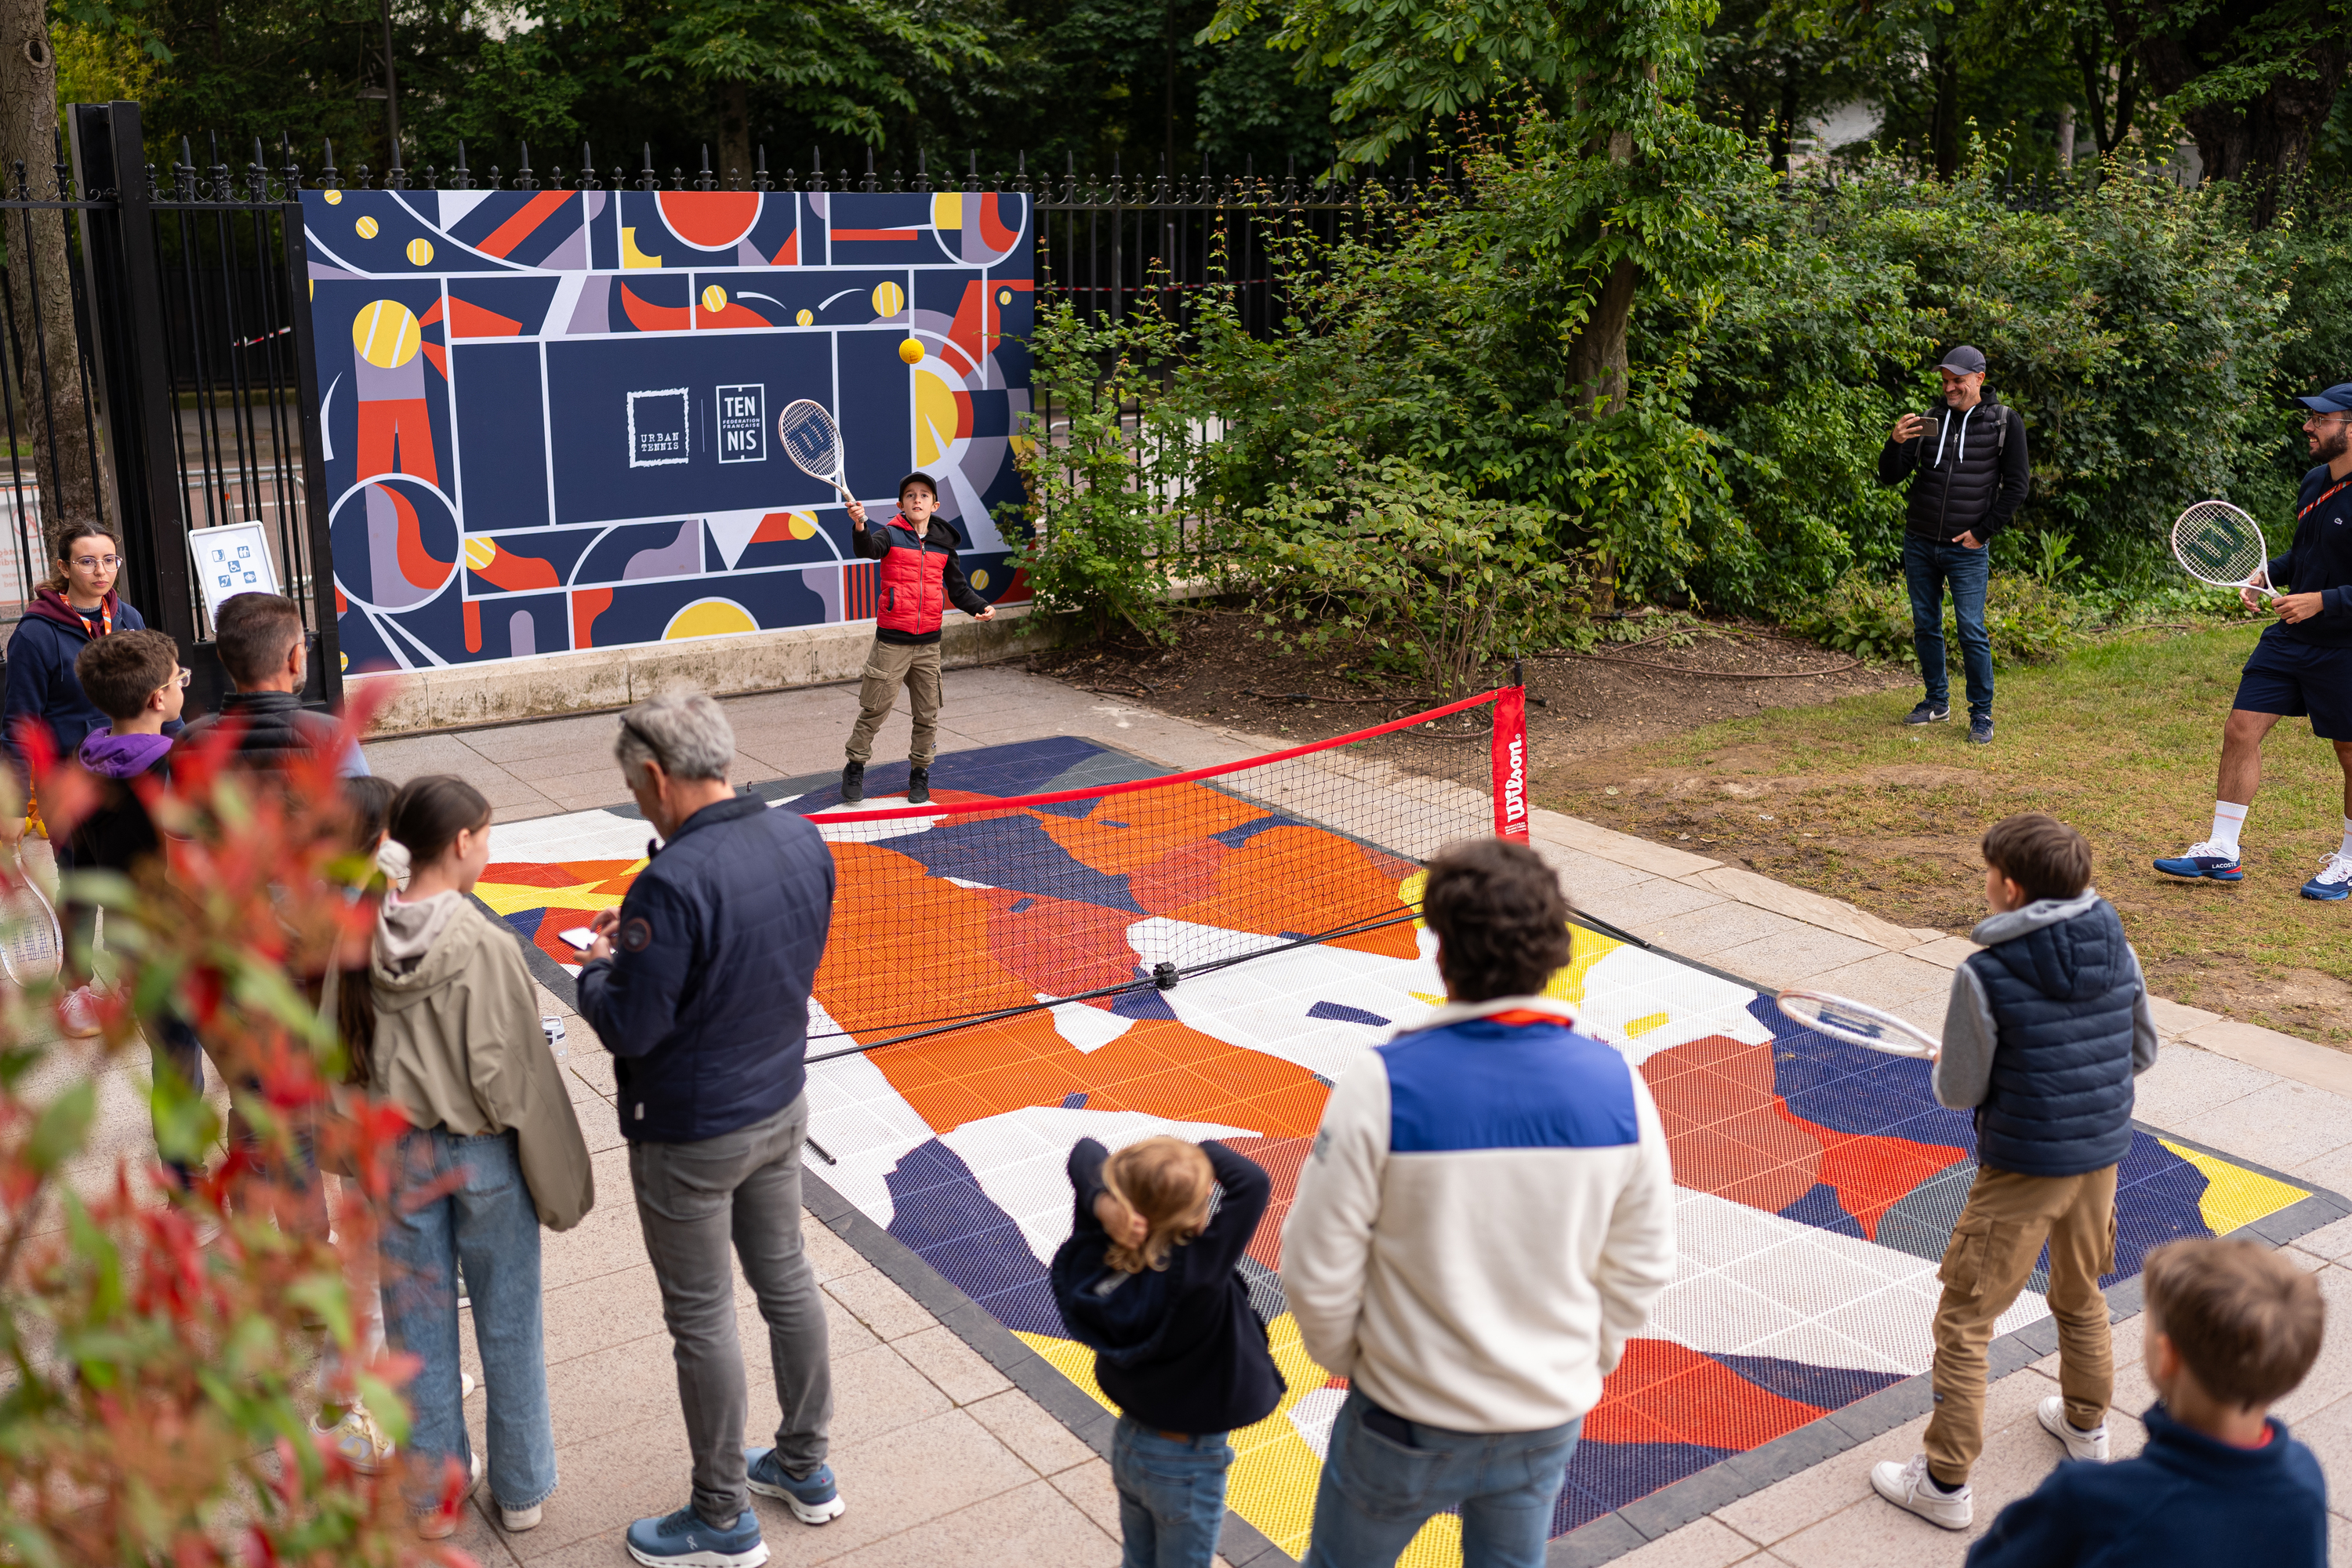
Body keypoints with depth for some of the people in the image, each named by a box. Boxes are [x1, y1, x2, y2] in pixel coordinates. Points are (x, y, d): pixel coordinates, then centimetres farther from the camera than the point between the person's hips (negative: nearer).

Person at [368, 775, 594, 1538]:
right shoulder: (487, 946, -22)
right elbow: (515, 1072, -18)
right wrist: (555, 1172, -6)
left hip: (399, 1153, 4)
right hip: (483, 1154, -4)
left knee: (419, 1324, 17)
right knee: (508, 1323, 14)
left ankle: (436, 1488, 31)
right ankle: (520, 1487, 29)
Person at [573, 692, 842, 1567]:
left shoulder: (674, 883, -30)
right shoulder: (802, 843, -6)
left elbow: (629, 1028, -25)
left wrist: (598, 966, -4)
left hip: (691, 1136, -7)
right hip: (782, 1103, 8)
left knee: (702, 1318, 9)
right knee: (786, 1282, 22)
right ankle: (805, 1468, 40)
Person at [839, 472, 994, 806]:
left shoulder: (943, 544, 8)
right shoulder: (891, 535, -4)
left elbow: (958, 589, 14)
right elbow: (869, 548, -27)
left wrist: (982, 607, -3)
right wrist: (859, 526, -48)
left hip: (928, 643, 4)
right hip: (892, 641, -4)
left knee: (927, 715, 10)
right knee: (874, 710, 1)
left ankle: (919, 772, 26)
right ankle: (855, 768, 19)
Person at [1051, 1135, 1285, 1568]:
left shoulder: (1094, 1254, -20)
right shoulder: (1196, 1276, -38)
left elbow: (1086, 1154, -11)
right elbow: (1253, 1182, -40)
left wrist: (1101, 1203, -32)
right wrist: (1203, 1153, -22)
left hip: (1127, 1445, 5)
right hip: (1187, 1465, -5)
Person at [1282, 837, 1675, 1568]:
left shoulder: (1385, 1083, -25)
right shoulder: (1616, 1084, -14)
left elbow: (1319, 1267, -17)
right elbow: (1641, 1267, -3)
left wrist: (1343, 1356, 4)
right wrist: (1583, 1365, 14)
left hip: (1407, 1422, -3)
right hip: (1550, 1420, 3)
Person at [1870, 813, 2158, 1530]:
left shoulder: (1985, 976, -21)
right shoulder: (2119, 953, -3)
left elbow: (1958, 1091, -14)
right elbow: (2142, 1053, 8)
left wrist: (1946, 1066, 8)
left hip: (2021, 1170, -6)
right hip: (2102, 1155, 7)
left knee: (1963, 1322, 5)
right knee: (2081, 1297, 29)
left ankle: (1945, 1483, 12)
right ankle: (2085, 1424, 50)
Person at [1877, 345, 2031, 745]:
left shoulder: (2004, 422, -1)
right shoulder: (1930, 421, 7)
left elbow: (2016, 486, -1)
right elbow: (1890, 477, 3)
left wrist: (1983, 532, -7)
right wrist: (1895, 443, -17)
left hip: (1966, 549, -4)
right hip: (1919, 544, 4)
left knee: (1972, 632, -7)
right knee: (1925, 626, 10)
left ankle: (1982, 715, 4)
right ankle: (1937, 701, 26)